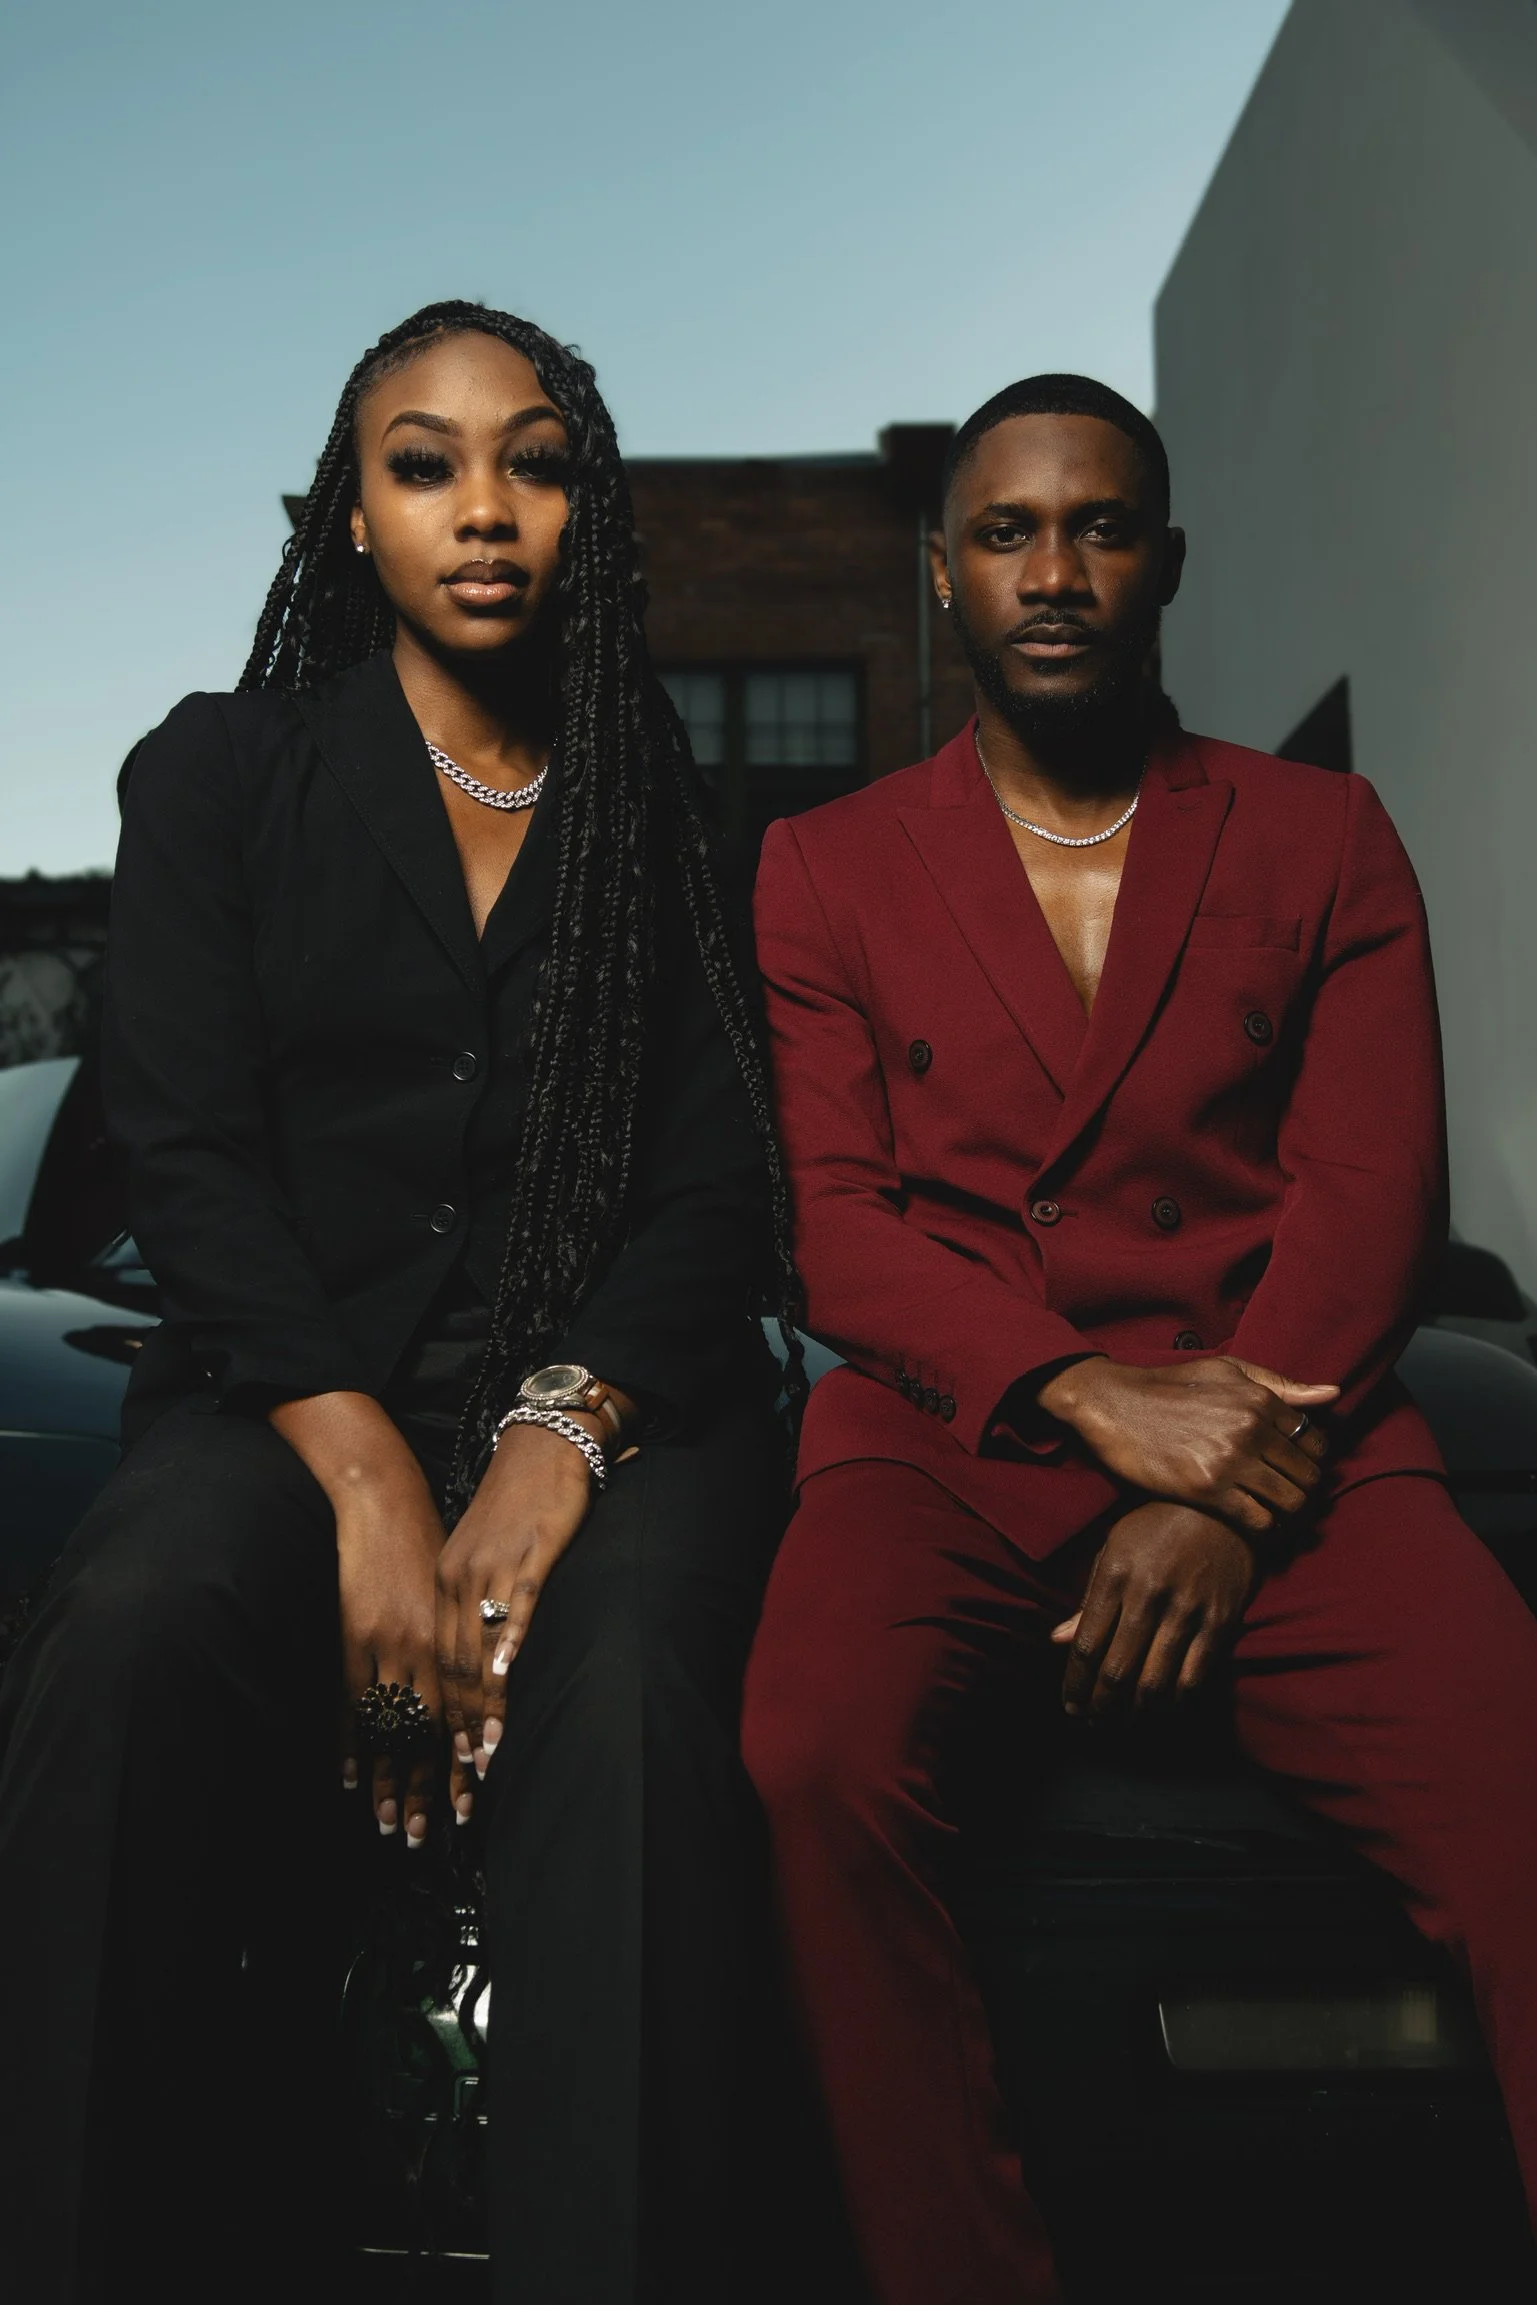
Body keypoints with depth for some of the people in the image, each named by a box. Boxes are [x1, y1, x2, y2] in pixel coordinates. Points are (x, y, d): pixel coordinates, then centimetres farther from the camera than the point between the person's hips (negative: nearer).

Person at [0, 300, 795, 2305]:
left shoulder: (668, 811, 13)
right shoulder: (222, 773, 11)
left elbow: (721, 1184, 5)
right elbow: (189, 1156, 0)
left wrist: (560, 1430, -16)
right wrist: (365, 1472, -16)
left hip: (622, 1391, 0)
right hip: (298, 1381, 0)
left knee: (623, 1688, -33)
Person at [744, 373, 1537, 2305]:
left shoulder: (1322, 839, 15)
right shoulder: (829, 867, 14)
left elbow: (1372, 1195, 4)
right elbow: (837, 1225, 4)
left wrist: (1221, 1491, -13)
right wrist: (1089, 1396, -13)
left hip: (1278, 1434, 1)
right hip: (947, 1432, 0)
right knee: (818, 1754, -30)